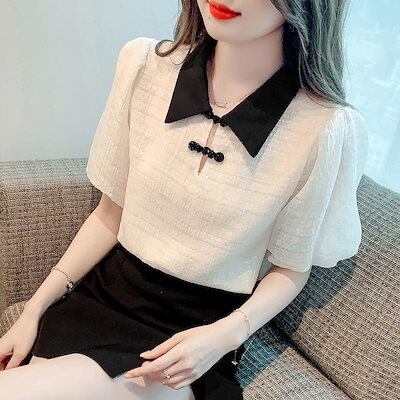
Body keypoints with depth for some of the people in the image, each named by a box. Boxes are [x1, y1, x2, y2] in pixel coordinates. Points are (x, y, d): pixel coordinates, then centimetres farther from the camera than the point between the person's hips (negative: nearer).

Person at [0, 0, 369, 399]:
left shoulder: (328, 129, -17)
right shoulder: (143, 63, -7)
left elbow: (291, 268, -2)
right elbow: (111, 212, 3)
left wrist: (224, 335, -19)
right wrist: (34, 309, 1)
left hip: (196, 330, -4)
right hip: (103, 295, 4)